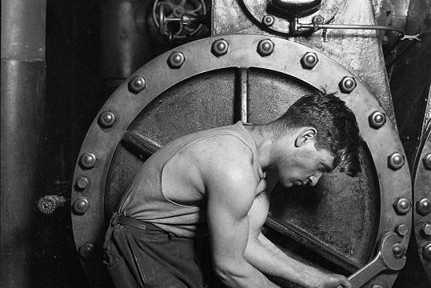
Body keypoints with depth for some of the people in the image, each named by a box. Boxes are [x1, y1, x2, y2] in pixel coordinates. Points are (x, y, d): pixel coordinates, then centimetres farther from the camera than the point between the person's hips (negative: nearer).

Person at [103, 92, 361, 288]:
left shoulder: (267, 166, -2)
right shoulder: (235, 169, -31)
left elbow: (249, 242, 2)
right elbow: (229, 267, -23)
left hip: (187, 245, 8)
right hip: (145, 249, -8)